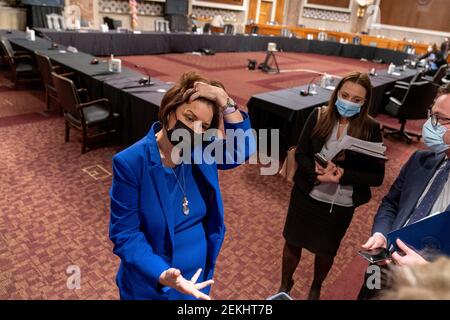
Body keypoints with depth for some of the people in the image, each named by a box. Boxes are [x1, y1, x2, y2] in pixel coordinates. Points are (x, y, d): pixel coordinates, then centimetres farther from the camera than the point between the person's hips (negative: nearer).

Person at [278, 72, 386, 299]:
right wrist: (318, 175, -26)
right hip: (306, 194, 1)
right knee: (293, 242, 17)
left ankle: (316, 287, 53)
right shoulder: (318, 116, -11)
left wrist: (343, 175, -27)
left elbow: (377, 176, -11)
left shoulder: (371, 129, -12)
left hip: (341, 204, 0)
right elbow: (300, 154, -7)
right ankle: (285, 284, 47)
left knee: (326, 250, 20)